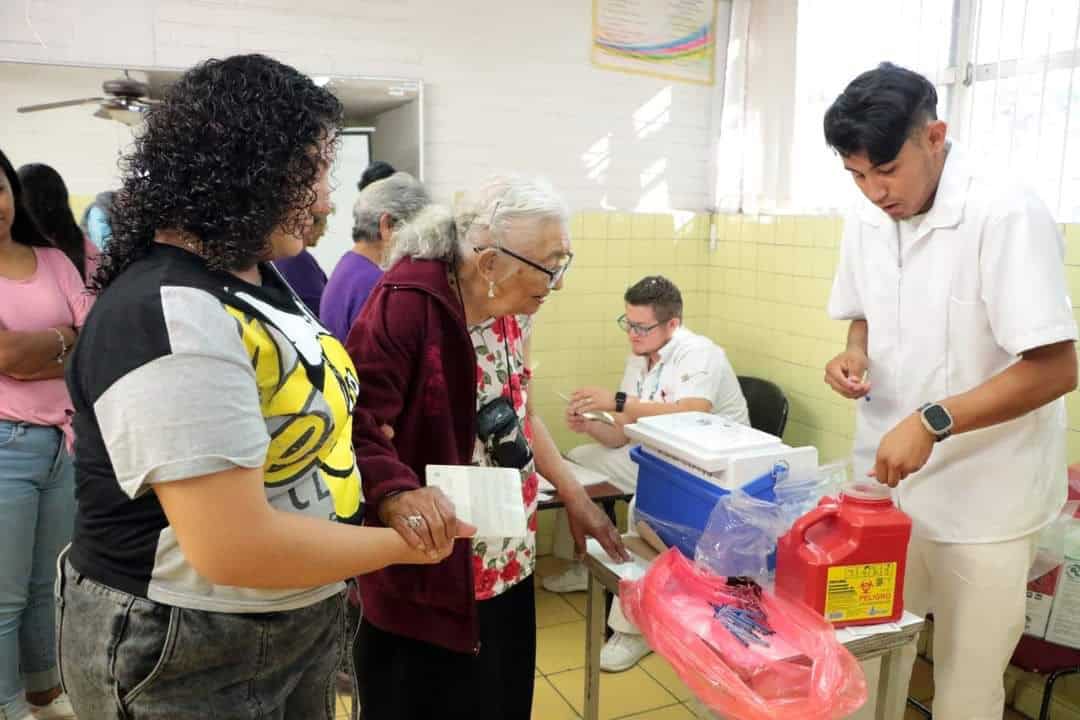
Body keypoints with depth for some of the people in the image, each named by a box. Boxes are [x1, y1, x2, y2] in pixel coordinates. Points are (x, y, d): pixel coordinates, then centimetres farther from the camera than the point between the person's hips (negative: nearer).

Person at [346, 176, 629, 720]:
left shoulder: (511, 310, 3)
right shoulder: (408, 305, -23)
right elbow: (354, 425, -28)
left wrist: (574, 497, 11)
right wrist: (397, 493, -45)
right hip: (428, 576, -7)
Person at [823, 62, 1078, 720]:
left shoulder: (1007, 214, -19)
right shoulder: (868, 218, 1)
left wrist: (931, 422, -27)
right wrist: (857, 353, -5)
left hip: (982, 501, -5)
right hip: (886, 484, 5)